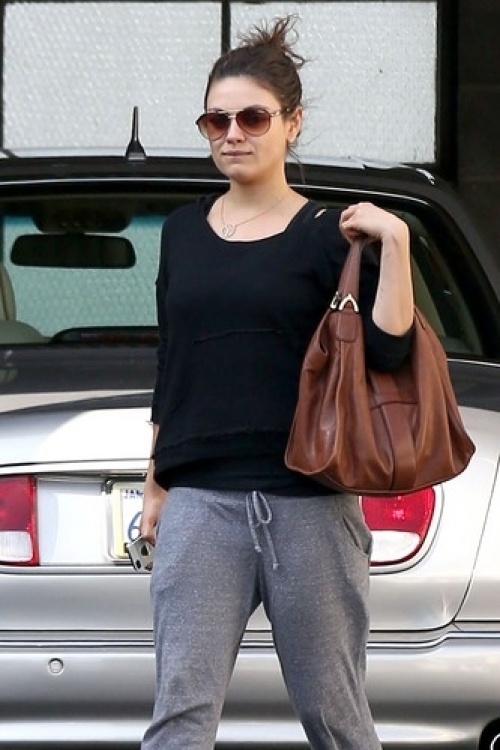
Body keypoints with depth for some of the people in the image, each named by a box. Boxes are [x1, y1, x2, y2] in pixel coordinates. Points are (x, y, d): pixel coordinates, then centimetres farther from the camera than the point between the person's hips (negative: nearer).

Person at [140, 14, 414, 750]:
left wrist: (393, 242, -16)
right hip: (200, 502, 2)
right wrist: (155, 484, 18)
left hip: (308, 503, -2)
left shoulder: (327, 234, 1)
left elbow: (389, 352, -9)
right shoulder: (184, 231, 13)